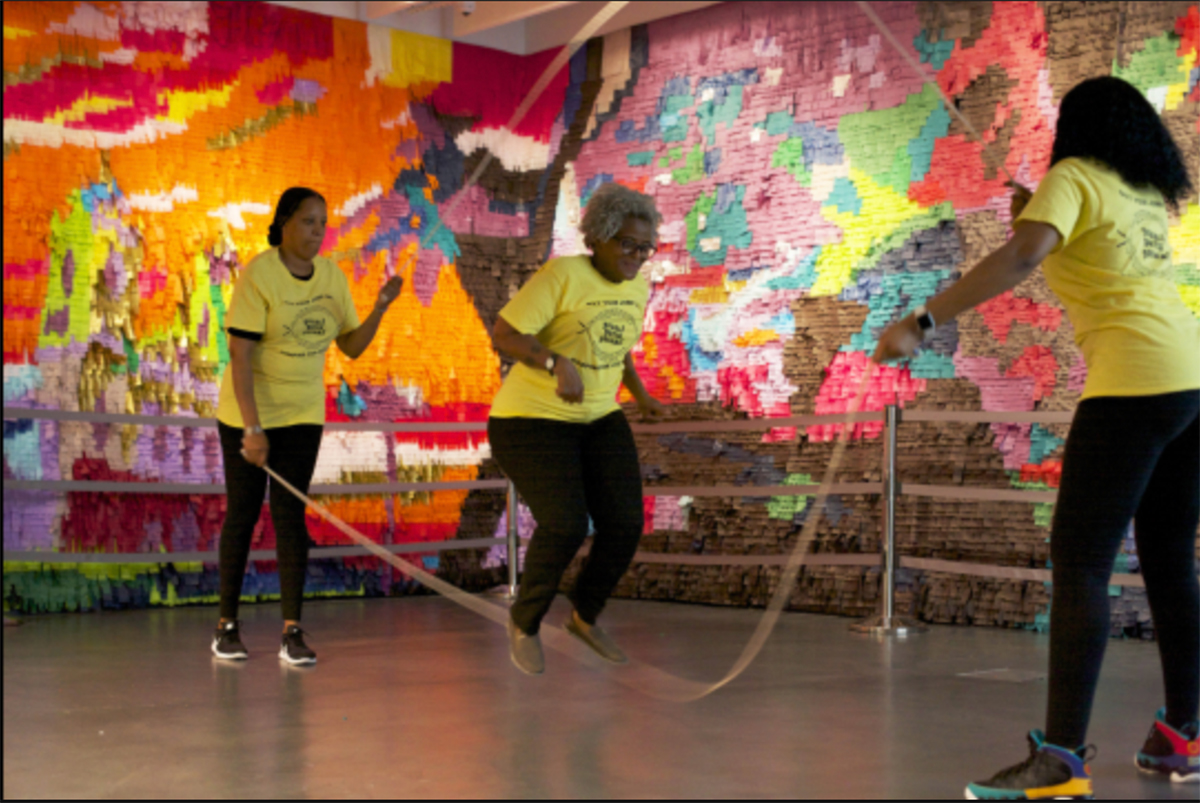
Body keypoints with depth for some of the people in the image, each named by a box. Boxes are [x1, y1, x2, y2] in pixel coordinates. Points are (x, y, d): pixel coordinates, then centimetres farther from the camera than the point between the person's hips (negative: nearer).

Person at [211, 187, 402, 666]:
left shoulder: (331, 276, 0)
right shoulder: (259, 275, -17)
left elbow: (351, 347, 2)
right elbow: (240, 355, -21)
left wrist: (381, 308, -15)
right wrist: (252, 428, -26)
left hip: (302, 414, 3)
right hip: (248, 413, -3)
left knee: (289, 513, -2)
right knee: (242, 514, 3)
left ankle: (292, 631, -1)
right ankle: (227, 626, 16)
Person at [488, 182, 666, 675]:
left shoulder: (636, 288, 3)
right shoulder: (562, 275, -19)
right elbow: (502, 336, -22)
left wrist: (639, 393, 16)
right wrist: (558, 365, -35)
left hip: (597, 421, 7)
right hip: (532, 422, -6)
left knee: (625, 525, -7)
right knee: (565, 528, -21)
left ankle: (585, 617, 19)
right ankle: (525, 621, 6)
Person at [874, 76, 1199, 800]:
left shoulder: (1074, 177, -2)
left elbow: (1021, 259, -19)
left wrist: (921, 322, -23)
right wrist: (1043, 217, 25)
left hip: (1135, 381, -8)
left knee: (1079, 563, -11)